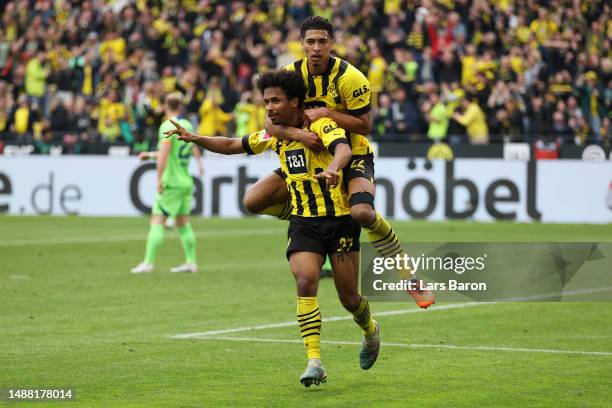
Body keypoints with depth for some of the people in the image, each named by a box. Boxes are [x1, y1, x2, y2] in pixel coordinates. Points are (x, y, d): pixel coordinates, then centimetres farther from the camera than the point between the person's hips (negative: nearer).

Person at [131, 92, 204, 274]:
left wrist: (159, 178, -23)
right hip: (186, 182, 7)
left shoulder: (167, 126, -13)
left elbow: (164, 154, -24)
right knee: (183, 223, 13)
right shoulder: (187, 125, 10)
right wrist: (151, 155, 30)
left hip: (171, 182, -7)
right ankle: (191, 262, 12)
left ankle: (148, 262, -9)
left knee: (157, 221, -6)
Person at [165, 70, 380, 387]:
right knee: (305, 282, -20)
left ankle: (370, 330, 40)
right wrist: (195, 139, 1)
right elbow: (232, 145, 17)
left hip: (339, 221, -4)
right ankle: (314, 363, -20)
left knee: (348, 298, 5)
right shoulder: (273, 135, 7)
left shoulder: (321, 125, -14)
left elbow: (342, 149, -34)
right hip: (303, 222, 4)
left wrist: (333, 168, -57)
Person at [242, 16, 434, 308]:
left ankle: (409, 277, -16)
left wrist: (326, 113, -29)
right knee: (254, 200, -8)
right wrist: (297, 133, -32)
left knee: (363, 212, -33)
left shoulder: (349, 78, -18)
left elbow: (364, 125, -17)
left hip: (353, 154, -5)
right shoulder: (291, 74, -7)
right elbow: (271, 124, -11)